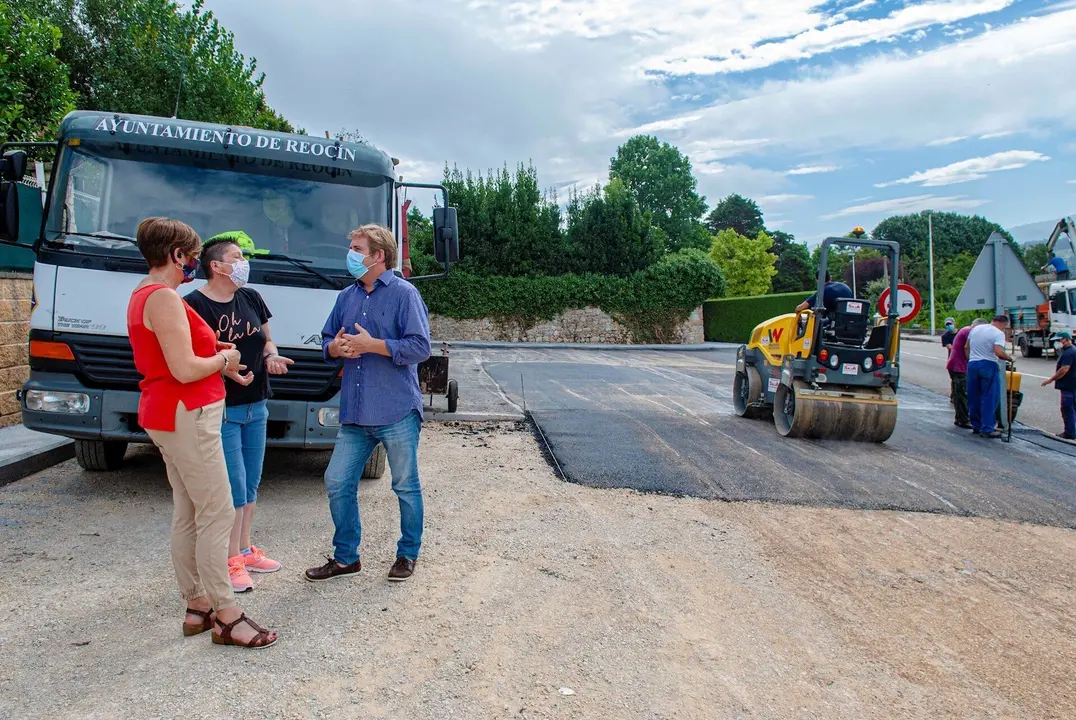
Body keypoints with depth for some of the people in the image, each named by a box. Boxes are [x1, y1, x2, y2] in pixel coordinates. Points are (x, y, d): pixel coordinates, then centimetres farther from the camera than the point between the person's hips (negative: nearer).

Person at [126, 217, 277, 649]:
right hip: (187, 417, -11)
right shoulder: (164, 298, -18)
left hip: (170, 415, 11)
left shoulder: (144, 295, 15)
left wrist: (218, 359, 8)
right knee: (217, 514, -6)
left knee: (187, 513, 14)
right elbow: (185, 370, -24)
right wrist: (223, 359, -6)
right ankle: (227, 617, 0)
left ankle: (197, 606, 22)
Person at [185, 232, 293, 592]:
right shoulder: (194, 304, -13)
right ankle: (231, 561, 10)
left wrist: (272, 355, -2)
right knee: (233, 487, -4)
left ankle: (245, 550, 29)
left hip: (256, 406, 7)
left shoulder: (251, 298, 9)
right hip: (220, 410, -7)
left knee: (251, 485, 15)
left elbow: (266, 339, 20)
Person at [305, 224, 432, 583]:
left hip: (397, 413, -6)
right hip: (355, 414, 7)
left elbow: (420, 347, -15)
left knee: (406, 486, 8)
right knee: (337, 483, 9)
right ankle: (345, 557, 25)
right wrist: (335, 347, -5)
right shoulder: (347, 297, 13)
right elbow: (328, 340, 19)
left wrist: (371, 344, -18)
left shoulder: (404, 294, -7)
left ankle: (408, 554, 26)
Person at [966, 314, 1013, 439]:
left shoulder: (975, 329, 11)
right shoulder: (998, 333, -9)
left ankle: (976, 426, 21)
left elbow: (966, 347, 17)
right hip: (988, 366, -6)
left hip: (972, 364, 6)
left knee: (974, 398, 13)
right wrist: (1009, 358, -4)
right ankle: (987, 429, -1)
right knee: (989, 399, -1)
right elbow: (999, 352, -22)